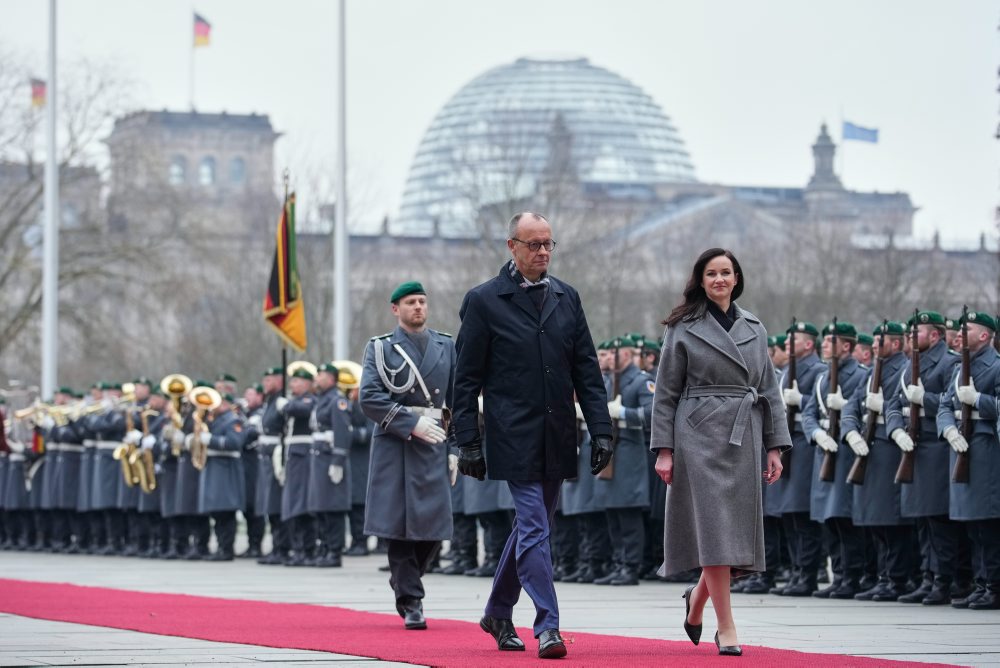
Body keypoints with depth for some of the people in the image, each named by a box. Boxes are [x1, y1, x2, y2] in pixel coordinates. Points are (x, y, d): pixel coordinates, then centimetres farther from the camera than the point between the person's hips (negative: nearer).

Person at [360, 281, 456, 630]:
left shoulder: (446, 346, 13)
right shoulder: (380, 348, 4)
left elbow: (456, 401, 14)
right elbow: (370, 398, -6)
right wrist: (412, 423, -13)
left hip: (434, 444, 3)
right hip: (394, 445, -3)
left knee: (433, 525, -1)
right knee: (399, 523, -5)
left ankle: (403, 580, 25)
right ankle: (411, 602, 2)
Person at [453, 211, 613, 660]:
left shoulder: (566, 298, 10)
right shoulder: (484, 301, -3)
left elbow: (587, 371, 11)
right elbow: (466, 380, -2)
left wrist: (601, 430, 3)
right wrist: (468, 442, -7)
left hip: (557, 438, 5)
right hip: (514, 438, -5)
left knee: (531, 526, 13)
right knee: (534, 529, -11)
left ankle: (498, 613, 29)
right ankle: (547, 627, -12)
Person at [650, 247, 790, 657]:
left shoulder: (754, 329, 13)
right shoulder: (684, 329, 2)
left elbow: (769, 391, 12)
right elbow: (665, 393, 1)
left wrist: (775, 446, 4)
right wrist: (664, 450, -6)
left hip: (743, 439, 4)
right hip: (700, 437, -4)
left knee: (738, 530, 5)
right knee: (714, 528, -9)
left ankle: (698, 598, 31)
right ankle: (726, 628, -7)